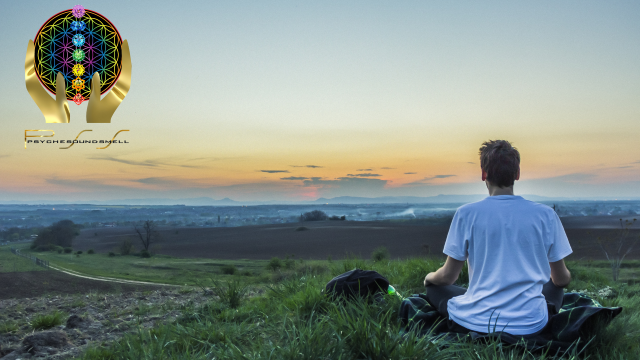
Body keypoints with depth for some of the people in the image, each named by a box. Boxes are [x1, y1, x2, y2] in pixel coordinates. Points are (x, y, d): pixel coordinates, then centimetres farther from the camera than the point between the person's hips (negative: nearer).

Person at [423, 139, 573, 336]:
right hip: (531, 326, 3)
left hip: (476, 323, -3)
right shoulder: (546, 214, -3)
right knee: (554, 288, 33)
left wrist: (429, 277, 23)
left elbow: (447, 277, -1)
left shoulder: (466, 213, -7)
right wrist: (566, 277, 32)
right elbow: (561, 279, 7)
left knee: (434, 288, 25)